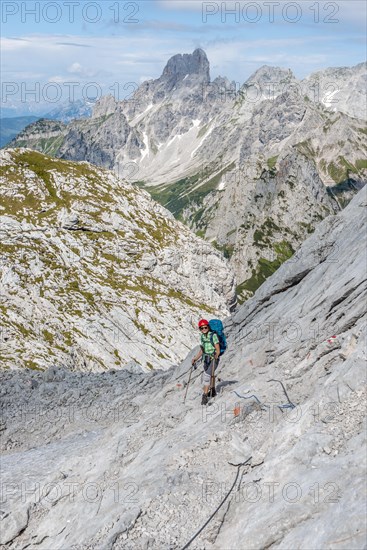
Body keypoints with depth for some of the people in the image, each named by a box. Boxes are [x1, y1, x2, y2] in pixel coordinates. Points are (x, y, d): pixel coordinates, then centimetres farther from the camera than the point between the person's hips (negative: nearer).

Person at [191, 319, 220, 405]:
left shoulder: (213, 335, -17)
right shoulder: (202, 337, 4)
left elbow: (218, 350, -19)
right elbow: (201, 350, 12)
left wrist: (216, 356, -38)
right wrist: (195, 359, 5)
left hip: (214, 359, -7)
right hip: (206, 359, 7)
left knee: (207, 375, -17)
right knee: (210, 375, 23)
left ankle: (205, 396, -14)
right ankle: (213, 391, 43)